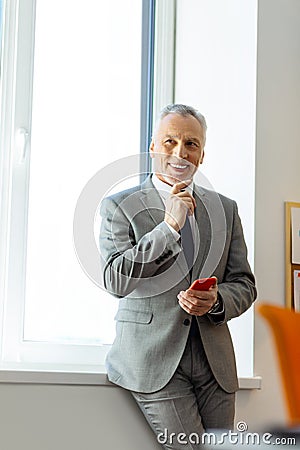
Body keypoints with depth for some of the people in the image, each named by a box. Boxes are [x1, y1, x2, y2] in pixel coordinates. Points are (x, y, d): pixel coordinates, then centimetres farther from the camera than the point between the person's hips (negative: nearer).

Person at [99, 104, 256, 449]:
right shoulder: (119, 207, 0)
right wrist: (169, 226, -18)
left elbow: (244, 284, 13)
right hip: (154, 362, -4)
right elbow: (115, 281, -12)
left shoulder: (225, 209, 12)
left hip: (215, 365, 5)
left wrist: (216, 300, -10)